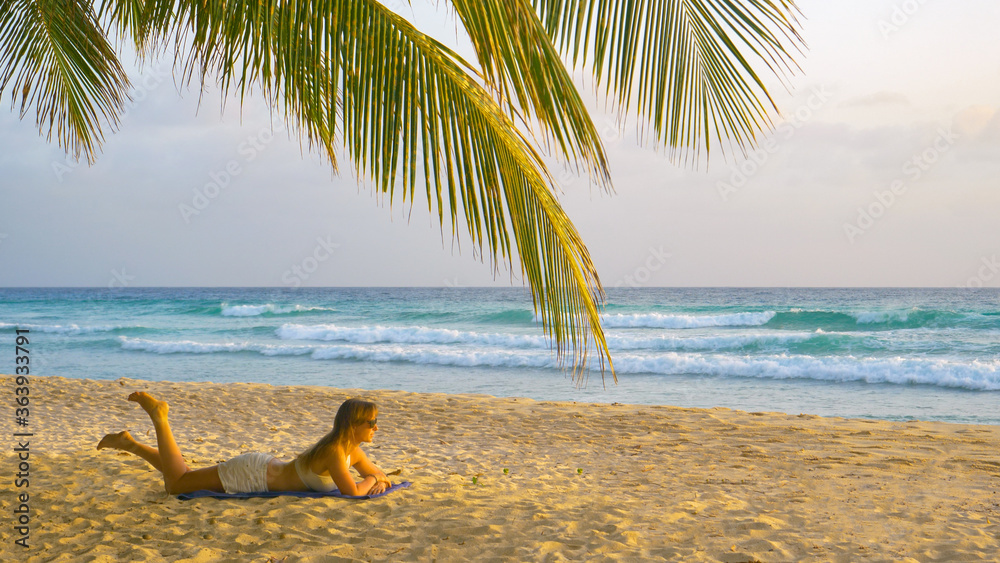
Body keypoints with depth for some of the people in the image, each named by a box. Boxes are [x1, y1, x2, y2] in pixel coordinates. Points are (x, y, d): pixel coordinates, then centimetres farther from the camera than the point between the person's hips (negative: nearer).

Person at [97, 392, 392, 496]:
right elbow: (351, 492, -38)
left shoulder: (352, 449, -4)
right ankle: (157, 414, 10)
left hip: (262, 467, 8)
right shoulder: (334, 451, -30)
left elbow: (381, 475, 9)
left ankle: (129, 443, 30)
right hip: (251, 474, -8)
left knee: (182, 477, 22)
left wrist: (380, 481, -14)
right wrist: (370, 480, -19)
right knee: (175, 484, 0)